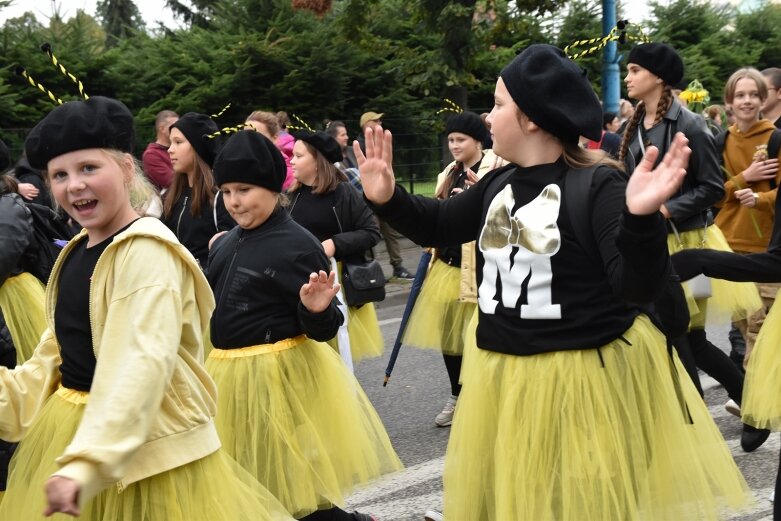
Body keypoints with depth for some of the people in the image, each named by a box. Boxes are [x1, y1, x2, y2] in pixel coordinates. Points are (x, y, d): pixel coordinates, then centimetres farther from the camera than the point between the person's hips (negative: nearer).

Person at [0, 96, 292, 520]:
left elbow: (144, 362, -29)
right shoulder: (76, 253, 8)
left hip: (143, 440, -8)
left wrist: (87, 461, -37)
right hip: (65, 429, 8)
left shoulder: (148, 251, -18)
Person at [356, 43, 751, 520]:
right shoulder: (499, 184, 4)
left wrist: (641, 218, -42)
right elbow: (439, 227, 18)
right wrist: (388, 198, 3)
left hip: (592, 372, -7)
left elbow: (637, 286, -25)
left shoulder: (598, 184, -18)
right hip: (507, 374, 7)